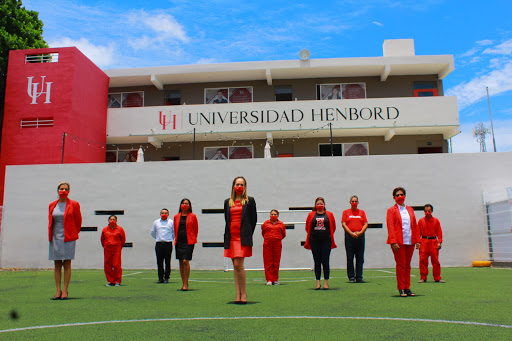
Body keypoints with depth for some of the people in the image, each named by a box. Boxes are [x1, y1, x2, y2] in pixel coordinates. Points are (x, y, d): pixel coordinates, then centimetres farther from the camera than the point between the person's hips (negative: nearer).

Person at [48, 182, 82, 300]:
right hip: (55, 237, 4)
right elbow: (50, 221, 20)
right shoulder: (52, 205, 10)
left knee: (67, 264, -2)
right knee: (57, 264, 5)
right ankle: (58, 290, 10)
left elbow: (78, 221, 5)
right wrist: (51, 235, 16)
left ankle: (65, 290, 3)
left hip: (68, 238, -4)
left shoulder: (74, 204, -1)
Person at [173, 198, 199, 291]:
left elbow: (195, 229, 7)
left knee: (185, 261, -15)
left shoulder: (193, 216, 3)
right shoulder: (176, 217, 12)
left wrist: (193, 240, 7)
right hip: (179, 242, 4)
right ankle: (184, 283, 16)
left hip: (188, 242, -4)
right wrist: (176, 239, 15)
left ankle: (186, 283, -6)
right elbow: (175, 229, 18)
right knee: (181, 262, 6)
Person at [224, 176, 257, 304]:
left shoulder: (250, 201, 5)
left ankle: (243, 292, 2)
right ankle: (238, 294, 11)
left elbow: (254, 219, 5)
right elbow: (226, 220, 18)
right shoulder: (227, 202, 15)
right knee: (235, 266, 6)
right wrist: (226, 237, 8)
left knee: (238, 264, -13)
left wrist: (248, 235, -1)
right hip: (231, 237, 4)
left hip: (243, 237, -4)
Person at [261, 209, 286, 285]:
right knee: (268, 262, -2)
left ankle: (275, 280, 12)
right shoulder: (265, 223, 7)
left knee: (276, 262, 3)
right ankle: (269, 280, 2)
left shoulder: (281, 224, 7)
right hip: (267, 245, 0)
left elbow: (284, 235, 18)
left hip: (277, 244, 0)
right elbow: (263, 233, 20)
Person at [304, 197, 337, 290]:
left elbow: (333, 227, 12)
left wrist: (327, 235, 10)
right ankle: (318, 283, 9)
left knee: (325, 261, -1)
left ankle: (326, 282, 8)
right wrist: (314, 234, 10)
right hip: (314, 241, 1)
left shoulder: (329, 215, 6)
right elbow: (307, 227, 13)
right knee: (317, 262, 4)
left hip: (326, 241, -1)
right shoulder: (311, 215, 7)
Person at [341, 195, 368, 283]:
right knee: (350, 258, -1)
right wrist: (352, 233, -12)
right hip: (349, 236, -2)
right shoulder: (346, 212, 8)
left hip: (360, 236, 2)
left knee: (360, 258, 2)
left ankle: (359, 277, 8)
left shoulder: (362, 212, 13)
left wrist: (360, 232, -10)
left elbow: (366, 224, 7)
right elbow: (343, 224, -1)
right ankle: (351, 277, 4)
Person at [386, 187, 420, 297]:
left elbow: (415, 225, 14)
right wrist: (393, 242, -15)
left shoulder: (410, 209, 15)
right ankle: (401, 289, 5)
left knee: (407, 265, 9)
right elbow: (390, 227, -6)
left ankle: (407, 288, 15)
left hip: (410, 242, 4)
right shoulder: (391, 210, 1)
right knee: (400, 265, -2)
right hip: (398, 242, -4)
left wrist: (417, 240, 7)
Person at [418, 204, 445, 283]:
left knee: (435, 260, 1)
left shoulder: (436, 220, 5)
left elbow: (439, 232, 4)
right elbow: (418, 232, 7)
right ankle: (423, 278, 7)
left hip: (433, 241, 0)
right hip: (424, 242, 0)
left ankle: (437, 278, 12)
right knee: (423, 260, -2)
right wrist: (418, 242, -1)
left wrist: (439, 242, -5)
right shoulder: (421, 221, 5)